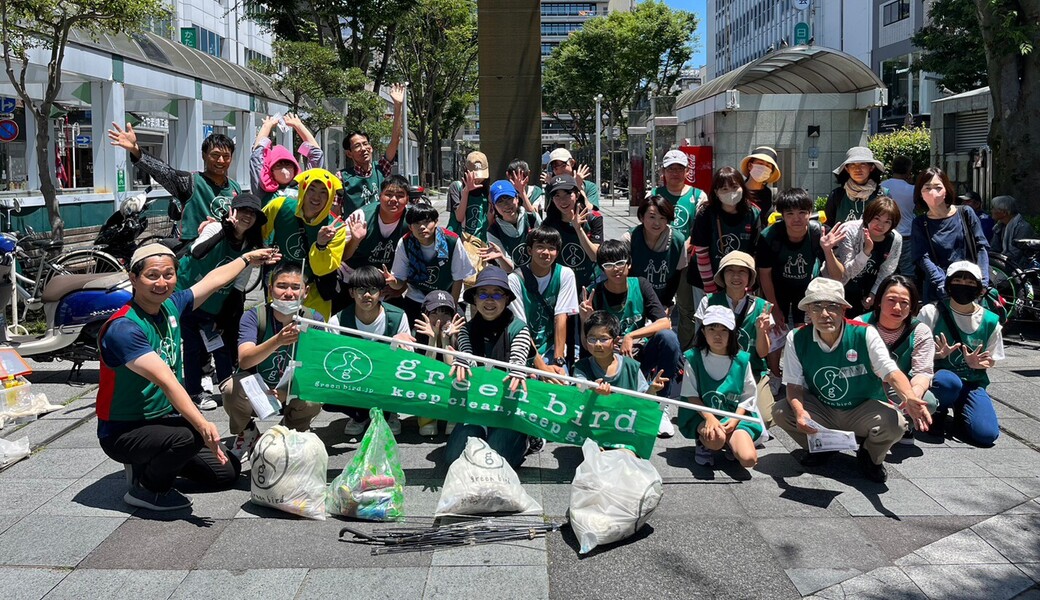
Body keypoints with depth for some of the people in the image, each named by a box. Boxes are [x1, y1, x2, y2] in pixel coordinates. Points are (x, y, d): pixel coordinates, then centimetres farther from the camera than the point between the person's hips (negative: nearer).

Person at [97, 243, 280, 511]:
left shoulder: (170, 306, -1)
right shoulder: (124, 328, -25)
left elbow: (213, 280, 18)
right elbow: (165, 381, -35)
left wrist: (247, 258, 32)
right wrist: (202, 425, -43)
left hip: (164, 419, 8)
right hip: (125, 432, -8)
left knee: (227, 472, 4)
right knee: (191, 436, -35)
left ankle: (155, 461, 21)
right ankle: (145, 488, -8)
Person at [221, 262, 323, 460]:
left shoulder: (314, 319, -13)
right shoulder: (253, 316, -17)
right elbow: (244, 360, -34)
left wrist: (288, 390, -35)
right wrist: (278, 340, -52)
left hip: (293, 393, 1)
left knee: (314, 400, -32)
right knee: (233, 388, -33)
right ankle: (247, 434, 2)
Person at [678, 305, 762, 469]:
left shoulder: (741, 360, 3)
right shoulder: (693, 358, -3)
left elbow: (748, 396, 4)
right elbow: (691, 395, -4)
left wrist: (735, 420, -12)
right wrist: (709, 417, -19)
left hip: (735, 415, 2)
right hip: (701, 416, -2)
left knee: (748, 459, -21)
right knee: (715, 438, -36)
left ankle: (730, 443, 13)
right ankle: (703, 443, 1)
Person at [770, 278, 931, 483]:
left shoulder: (865, 334, -18)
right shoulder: (796, 339, -13)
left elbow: (891, 373, -26)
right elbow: (794, 384, -11)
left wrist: (909, 398, -49)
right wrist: (800, 411, -33)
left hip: (863, 411, -2)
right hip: (821, 411, 2)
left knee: (895, 423, -32)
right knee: (780, 411, -24)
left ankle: (870, 456, 5)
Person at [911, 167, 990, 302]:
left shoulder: (965, 213, 4)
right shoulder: (920, 223, 3)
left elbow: (982, 247, 3)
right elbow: (923, 258, -6)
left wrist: (982, 283, -9)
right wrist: (945, 286, -20)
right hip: (938, 293, 0)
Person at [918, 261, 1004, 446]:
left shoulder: (990, 321, 1)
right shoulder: (931, 312, -6)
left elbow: (990, 361, 10)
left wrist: (976, 363, -12)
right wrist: (938, 355, -23)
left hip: (972, 382, 2)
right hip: (938, 376, -2)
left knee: (986, 435, -22)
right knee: (948, 381, -40)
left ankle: (959, 413, 14)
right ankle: (937, 414, -4)